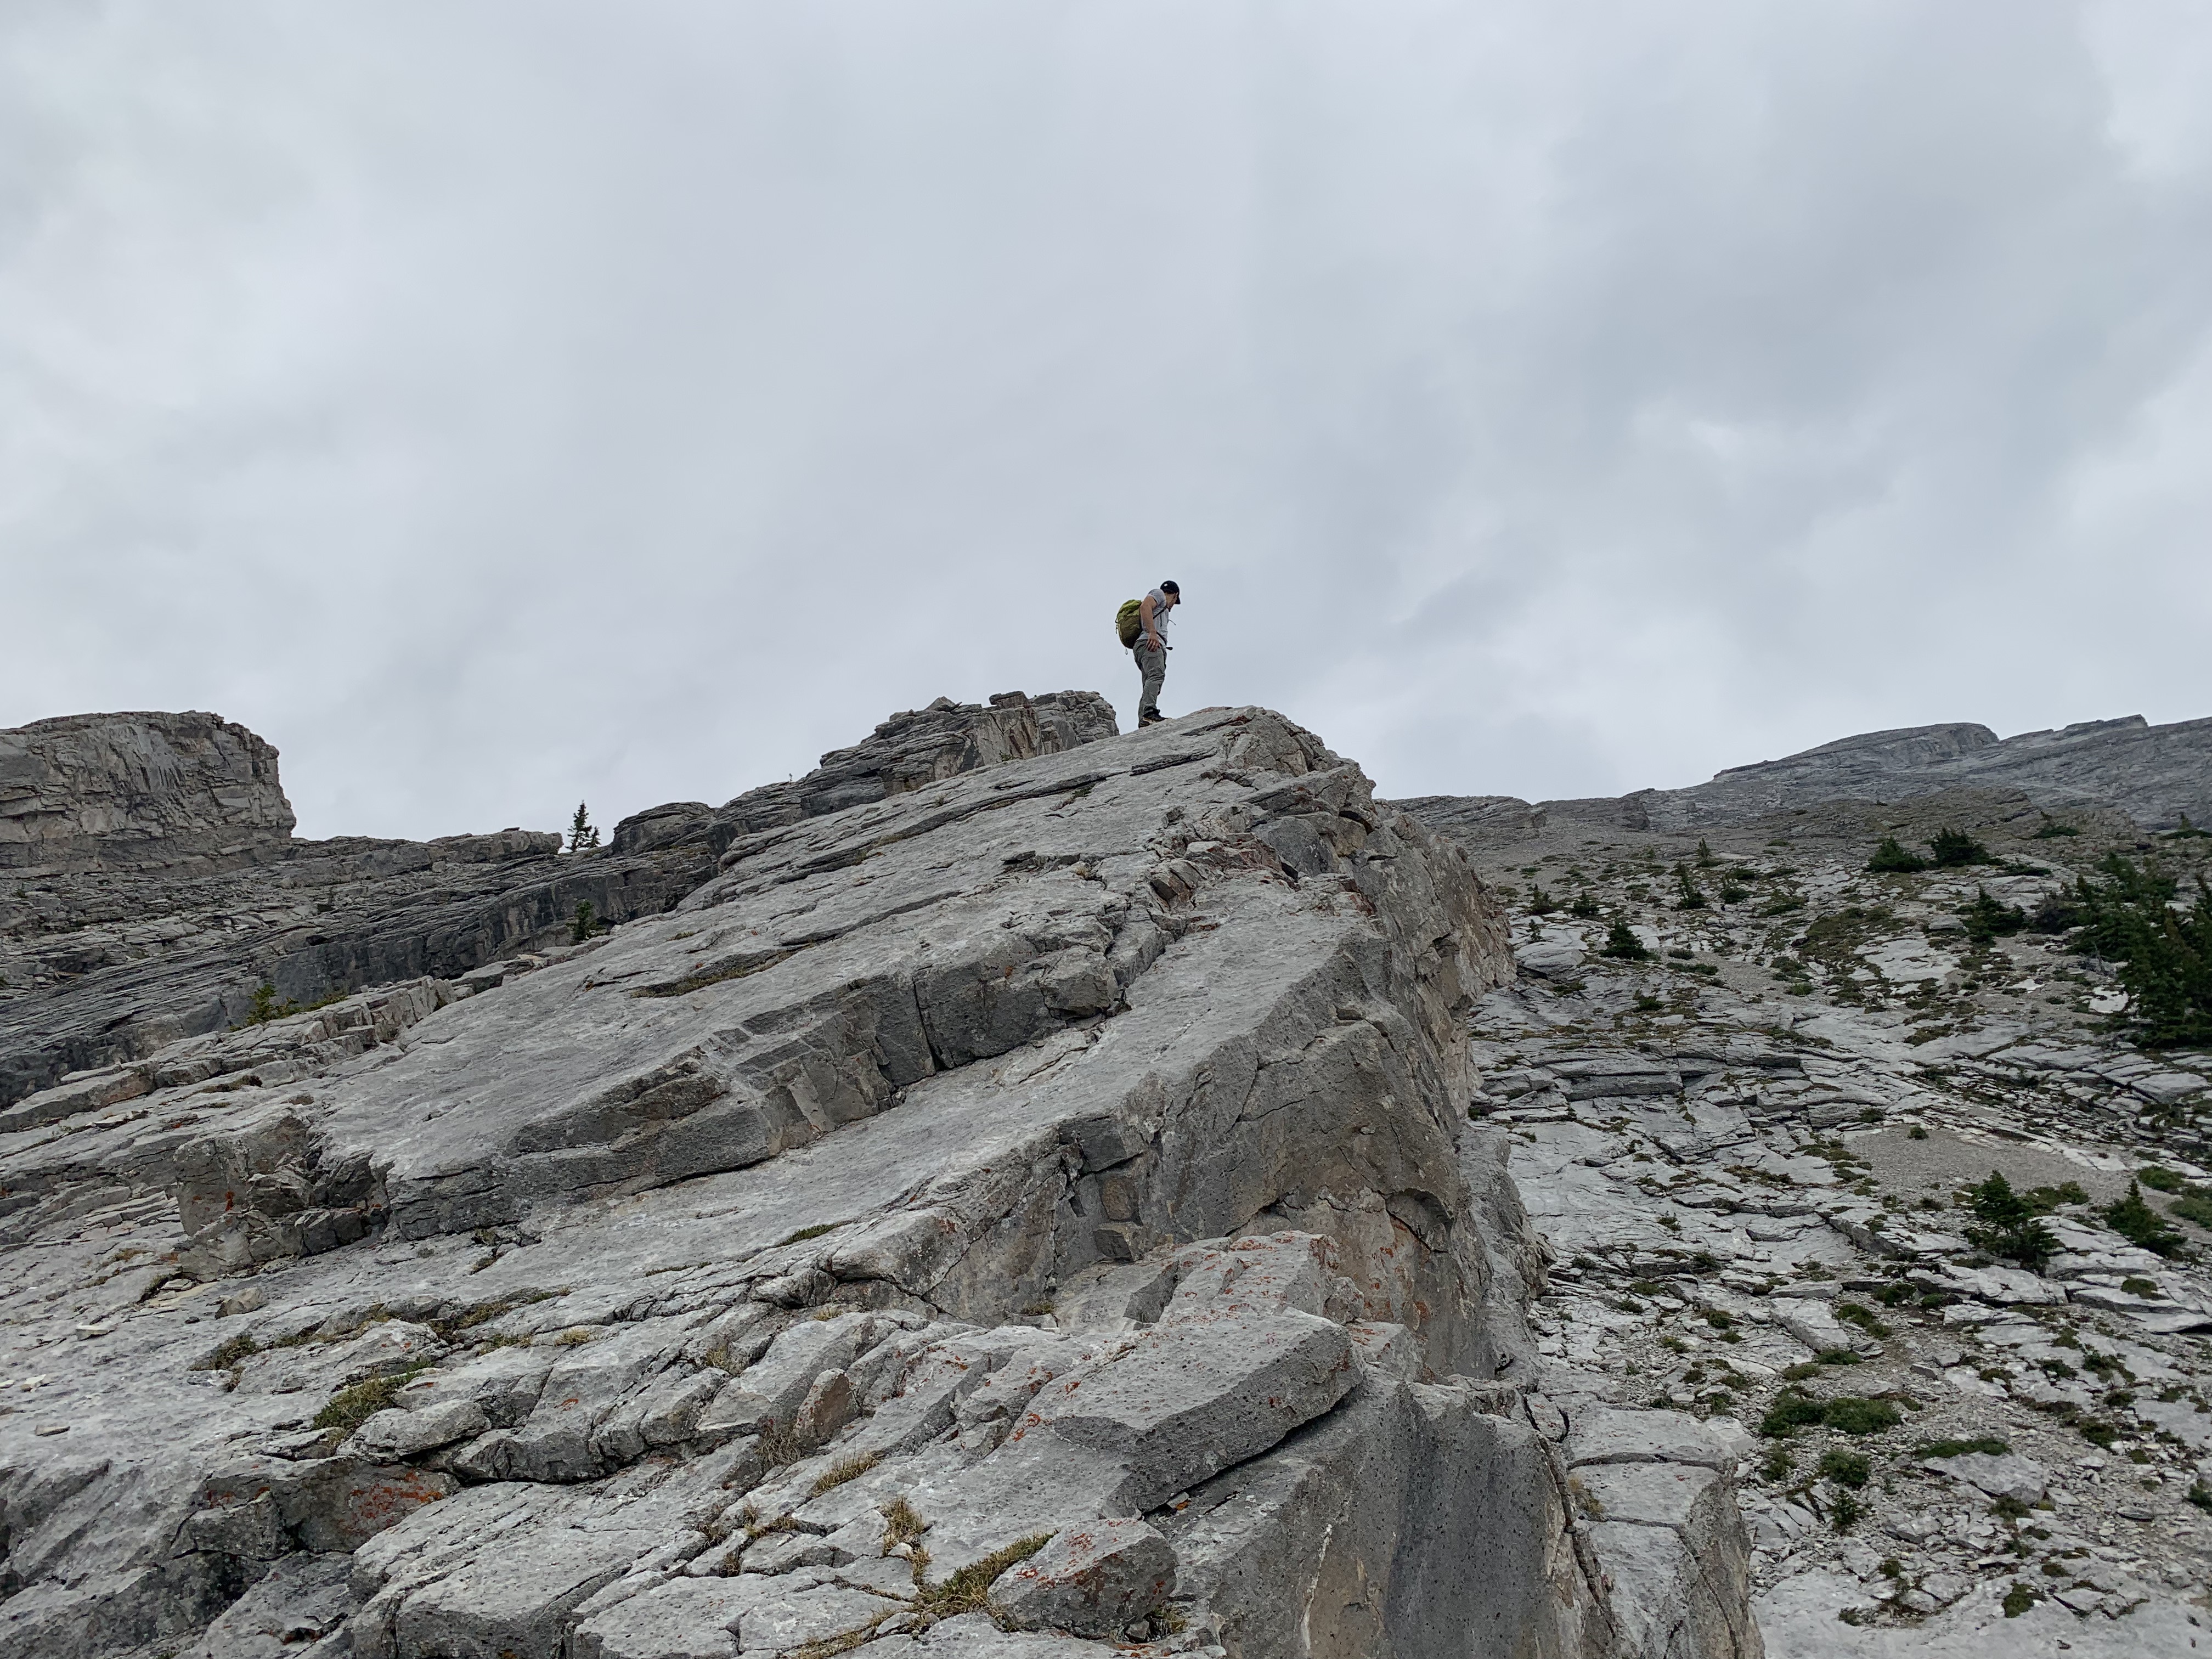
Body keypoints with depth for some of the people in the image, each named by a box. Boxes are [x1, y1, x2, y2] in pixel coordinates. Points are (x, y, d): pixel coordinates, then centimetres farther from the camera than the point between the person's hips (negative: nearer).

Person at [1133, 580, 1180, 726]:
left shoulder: (1161, 608, 40)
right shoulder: (1158, 593, 14)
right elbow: (1145, 607, -8)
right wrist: (1153, 632, -20)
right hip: (1150, 643, -10)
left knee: (1150, 684, -5)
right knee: (1156, 675, -29)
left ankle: (1143, 721, -21)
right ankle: (1149, 712, -48)